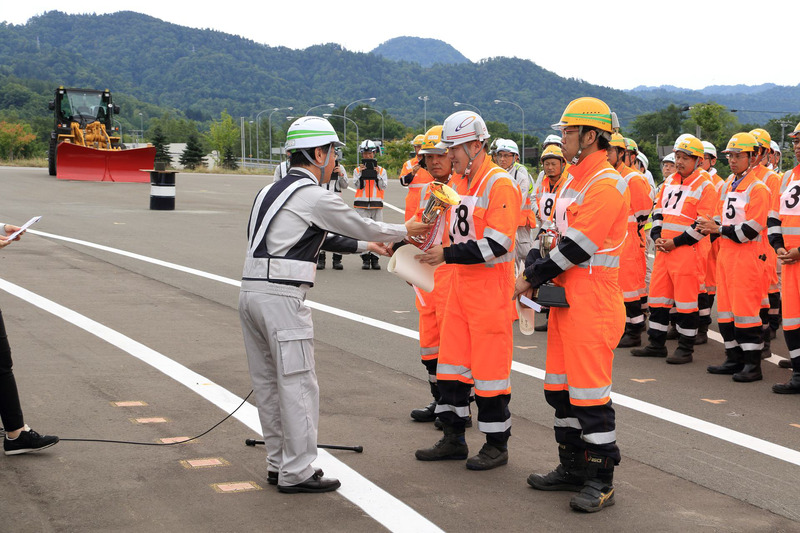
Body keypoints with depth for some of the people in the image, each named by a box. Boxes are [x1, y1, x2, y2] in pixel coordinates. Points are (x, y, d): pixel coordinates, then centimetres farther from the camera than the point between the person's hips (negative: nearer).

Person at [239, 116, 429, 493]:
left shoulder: (272, 191, 19)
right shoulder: (314, 196, -8)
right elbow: (361, 226, 4)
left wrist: (364, 245, 35)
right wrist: (405, 231, 21)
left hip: (252, 291, 9)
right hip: (282, 296, -9)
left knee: (268, 383, 14)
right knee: (297, 384, -2)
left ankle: (279, 463, 24)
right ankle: (296, 472, 3)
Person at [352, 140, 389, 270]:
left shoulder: (381, 170, 11)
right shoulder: (357, 170, 10)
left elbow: (383, 187, 2)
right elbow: (357, 185, -1)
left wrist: (378, 175, -10)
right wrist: (361, 173, -12)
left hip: (377, 205, 1)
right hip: (362, 205, -1)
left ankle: (374, 258, 4)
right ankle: (365, 258, -3)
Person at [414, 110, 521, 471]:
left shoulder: (499, 184, -15)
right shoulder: (458, 182, 13)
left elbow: (496, 244, -23)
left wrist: (447, 255, -22)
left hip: (490, 286, -9)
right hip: (460, 283, 9)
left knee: (489, 364, -1)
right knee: (451, 360, 11)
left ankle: (497, 445, 11)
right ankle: (453, 438, 22)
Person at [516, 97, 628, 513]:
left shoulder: (606, 185, -17)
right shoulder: (573, 180, 15)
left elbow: (578, 245, -20)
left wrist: (532, 277, -12)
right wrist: (537, 278, 7)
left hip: (592, 304, -10)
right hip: (566, 298, 10)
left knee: (590, 390, -5)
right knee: (560, 385, 15)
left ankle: (601, 481, 5)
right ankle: (573, 468, 26)